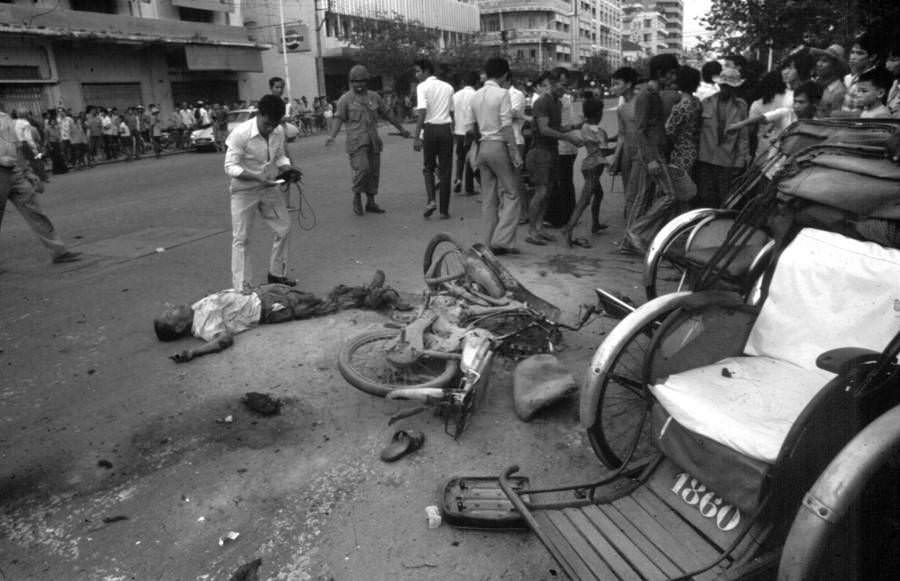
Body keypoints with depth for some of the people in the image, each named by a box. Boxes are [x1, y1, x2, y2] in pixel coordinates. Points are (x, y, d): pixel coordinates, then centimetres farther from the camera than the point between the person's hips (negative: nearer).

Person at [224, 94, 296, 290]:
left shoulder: (279, 132, -7)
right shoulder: (241, 133, -23)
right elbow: (230, 167, -21)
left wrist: (287, 169, -14)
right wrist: (257, 176, -33)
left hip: (268, 188, 6)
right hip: (244, 190, -6)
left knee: (283, 228, 11)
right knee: (240, 238, -2)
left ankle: (276, 273, 29)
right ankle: (241, 287, 5)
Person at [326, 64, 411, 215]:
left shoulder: (374, 97, 13)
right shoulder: (345, 99, 1)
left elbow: (388, 114, 21)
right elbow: (339, 118, -7)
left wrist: (401, 129, 26)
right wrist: (331, 136, -23)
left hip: (373, 141, 5)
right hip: (356, 141, -5)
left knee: (374, 171, 5)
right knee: (362, 169, -18)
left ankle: (371, 203, 16)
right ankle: (357, 197, 4)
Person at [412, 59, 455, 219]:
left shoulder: (422, 87, -5)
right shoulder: (448, 87, 11)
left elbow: (422, 112, -15)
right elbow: (451, 110, 8)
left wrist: (416, 136, -16)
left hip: (430, 129, -3)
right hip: (446, 129, 3)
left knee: (428, 167, 16)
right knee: (445, 171, 7)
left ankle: (431, 200, -3)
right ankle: (444, 210, 8)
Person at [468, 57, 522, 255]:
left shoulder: (475, 96, 11)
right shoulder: (502, 93, -8)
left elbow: (469, 129, 11)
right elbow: (506, 127, -14)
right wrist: (515, 153, -12)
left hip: (482, 147, 7)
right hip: (499, 146, -7)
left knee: (488, 197, 10)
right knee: (511, 194, 0)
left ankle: (490, 243, 13)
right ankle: (502, 240, -8)